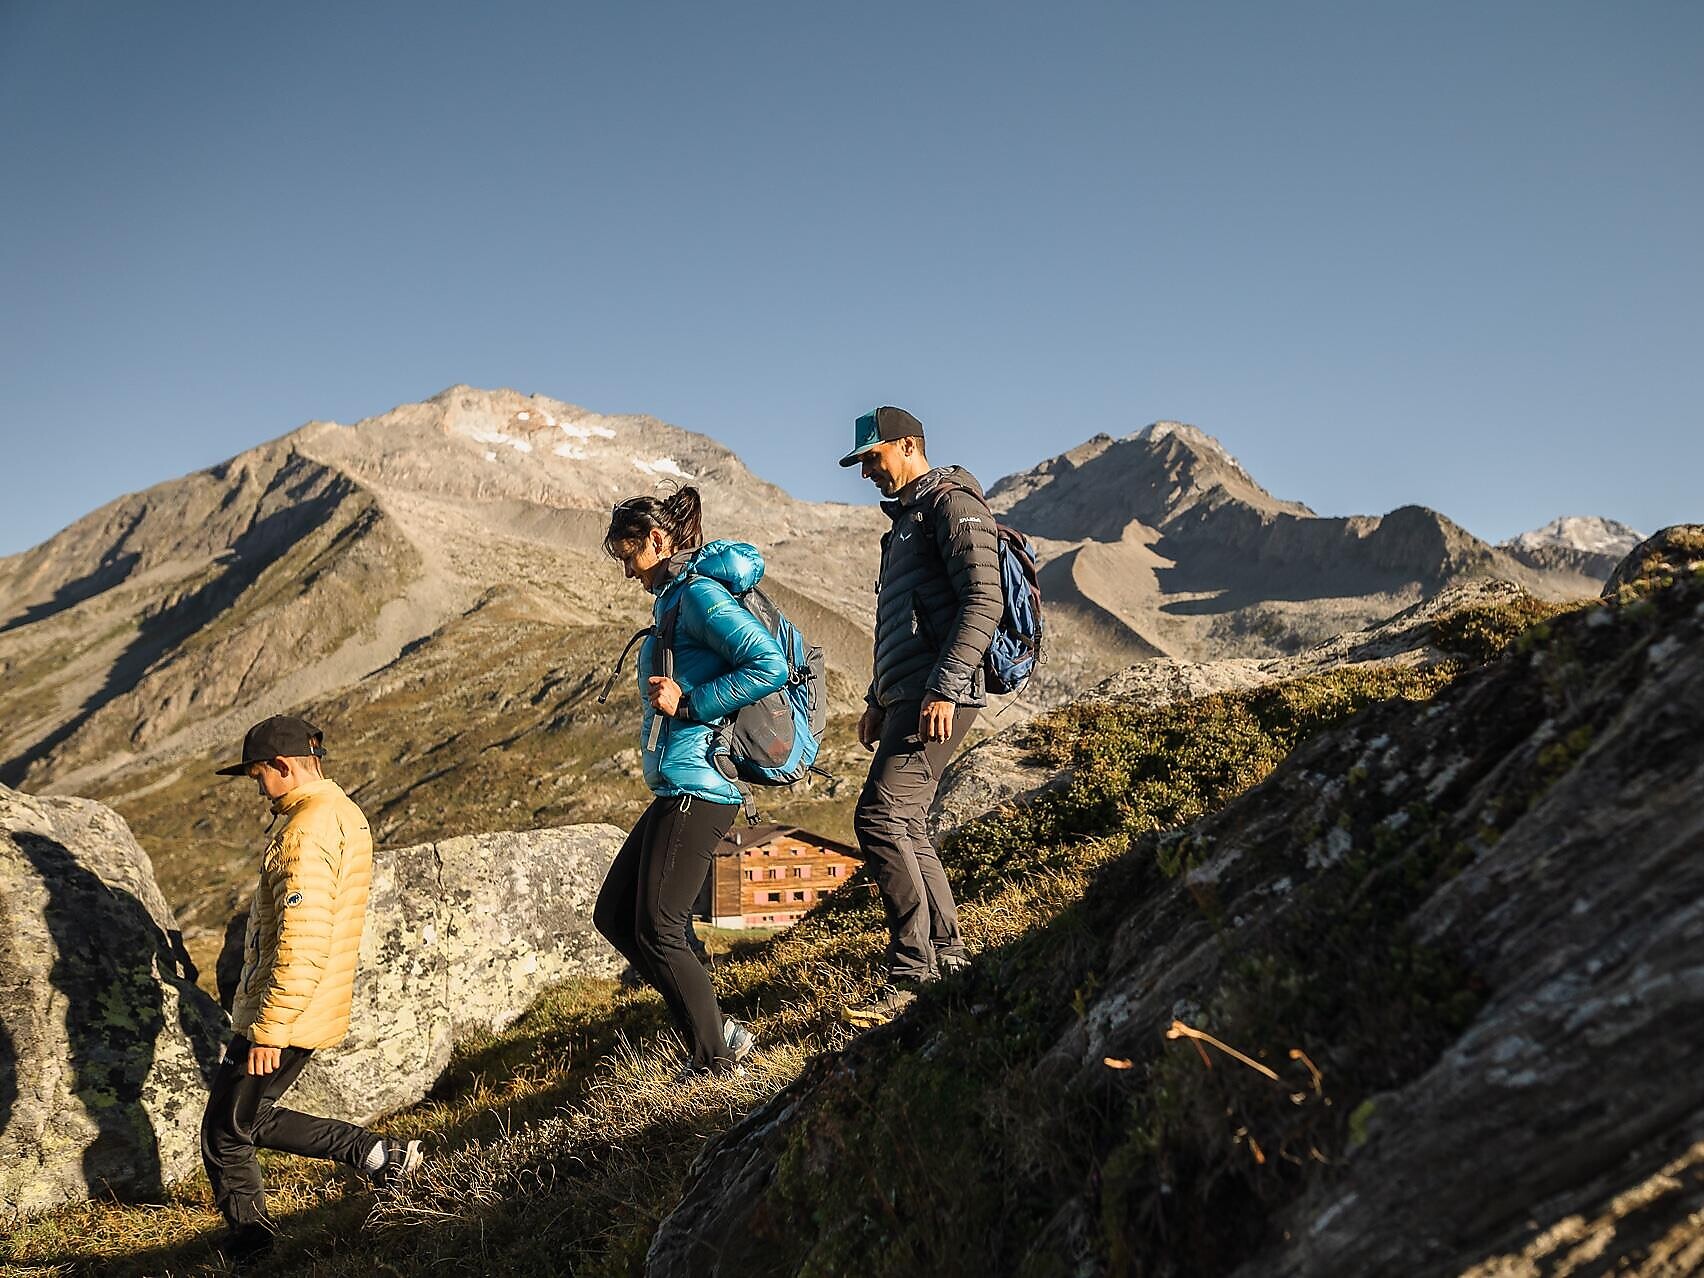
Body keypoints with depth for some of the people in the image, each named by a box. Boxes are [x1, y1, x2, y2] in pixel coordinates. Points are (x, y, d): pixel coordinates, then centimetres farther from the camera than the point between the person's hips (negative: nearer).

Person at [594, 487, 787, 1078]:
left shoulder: (699, 593, -12)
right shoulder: (677, 598, 19)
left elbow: (771, 666, -22)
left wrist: (687, 702, -20)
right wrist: (673, 695, 11)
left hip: (695, 786, -11)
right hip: (678, 788, 11)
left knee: (656, 931, -4)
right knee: (614, 916, 13)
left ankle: (716, 1061, 10)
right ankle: (720, 1032, 18)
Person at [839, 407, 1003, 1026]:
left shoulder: (952, 502, -5)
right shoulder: (907, 518, 25)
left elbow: (984, 602, -17)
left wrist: (943, 689, -24)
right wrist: (878, 699, 25)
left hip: (938, 697, -10)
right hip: (907, 696, 10)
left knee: (879, 817, -17)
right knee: (905, 827, 10)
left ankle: (912, 974, -13)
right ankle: (947, 960, 18)